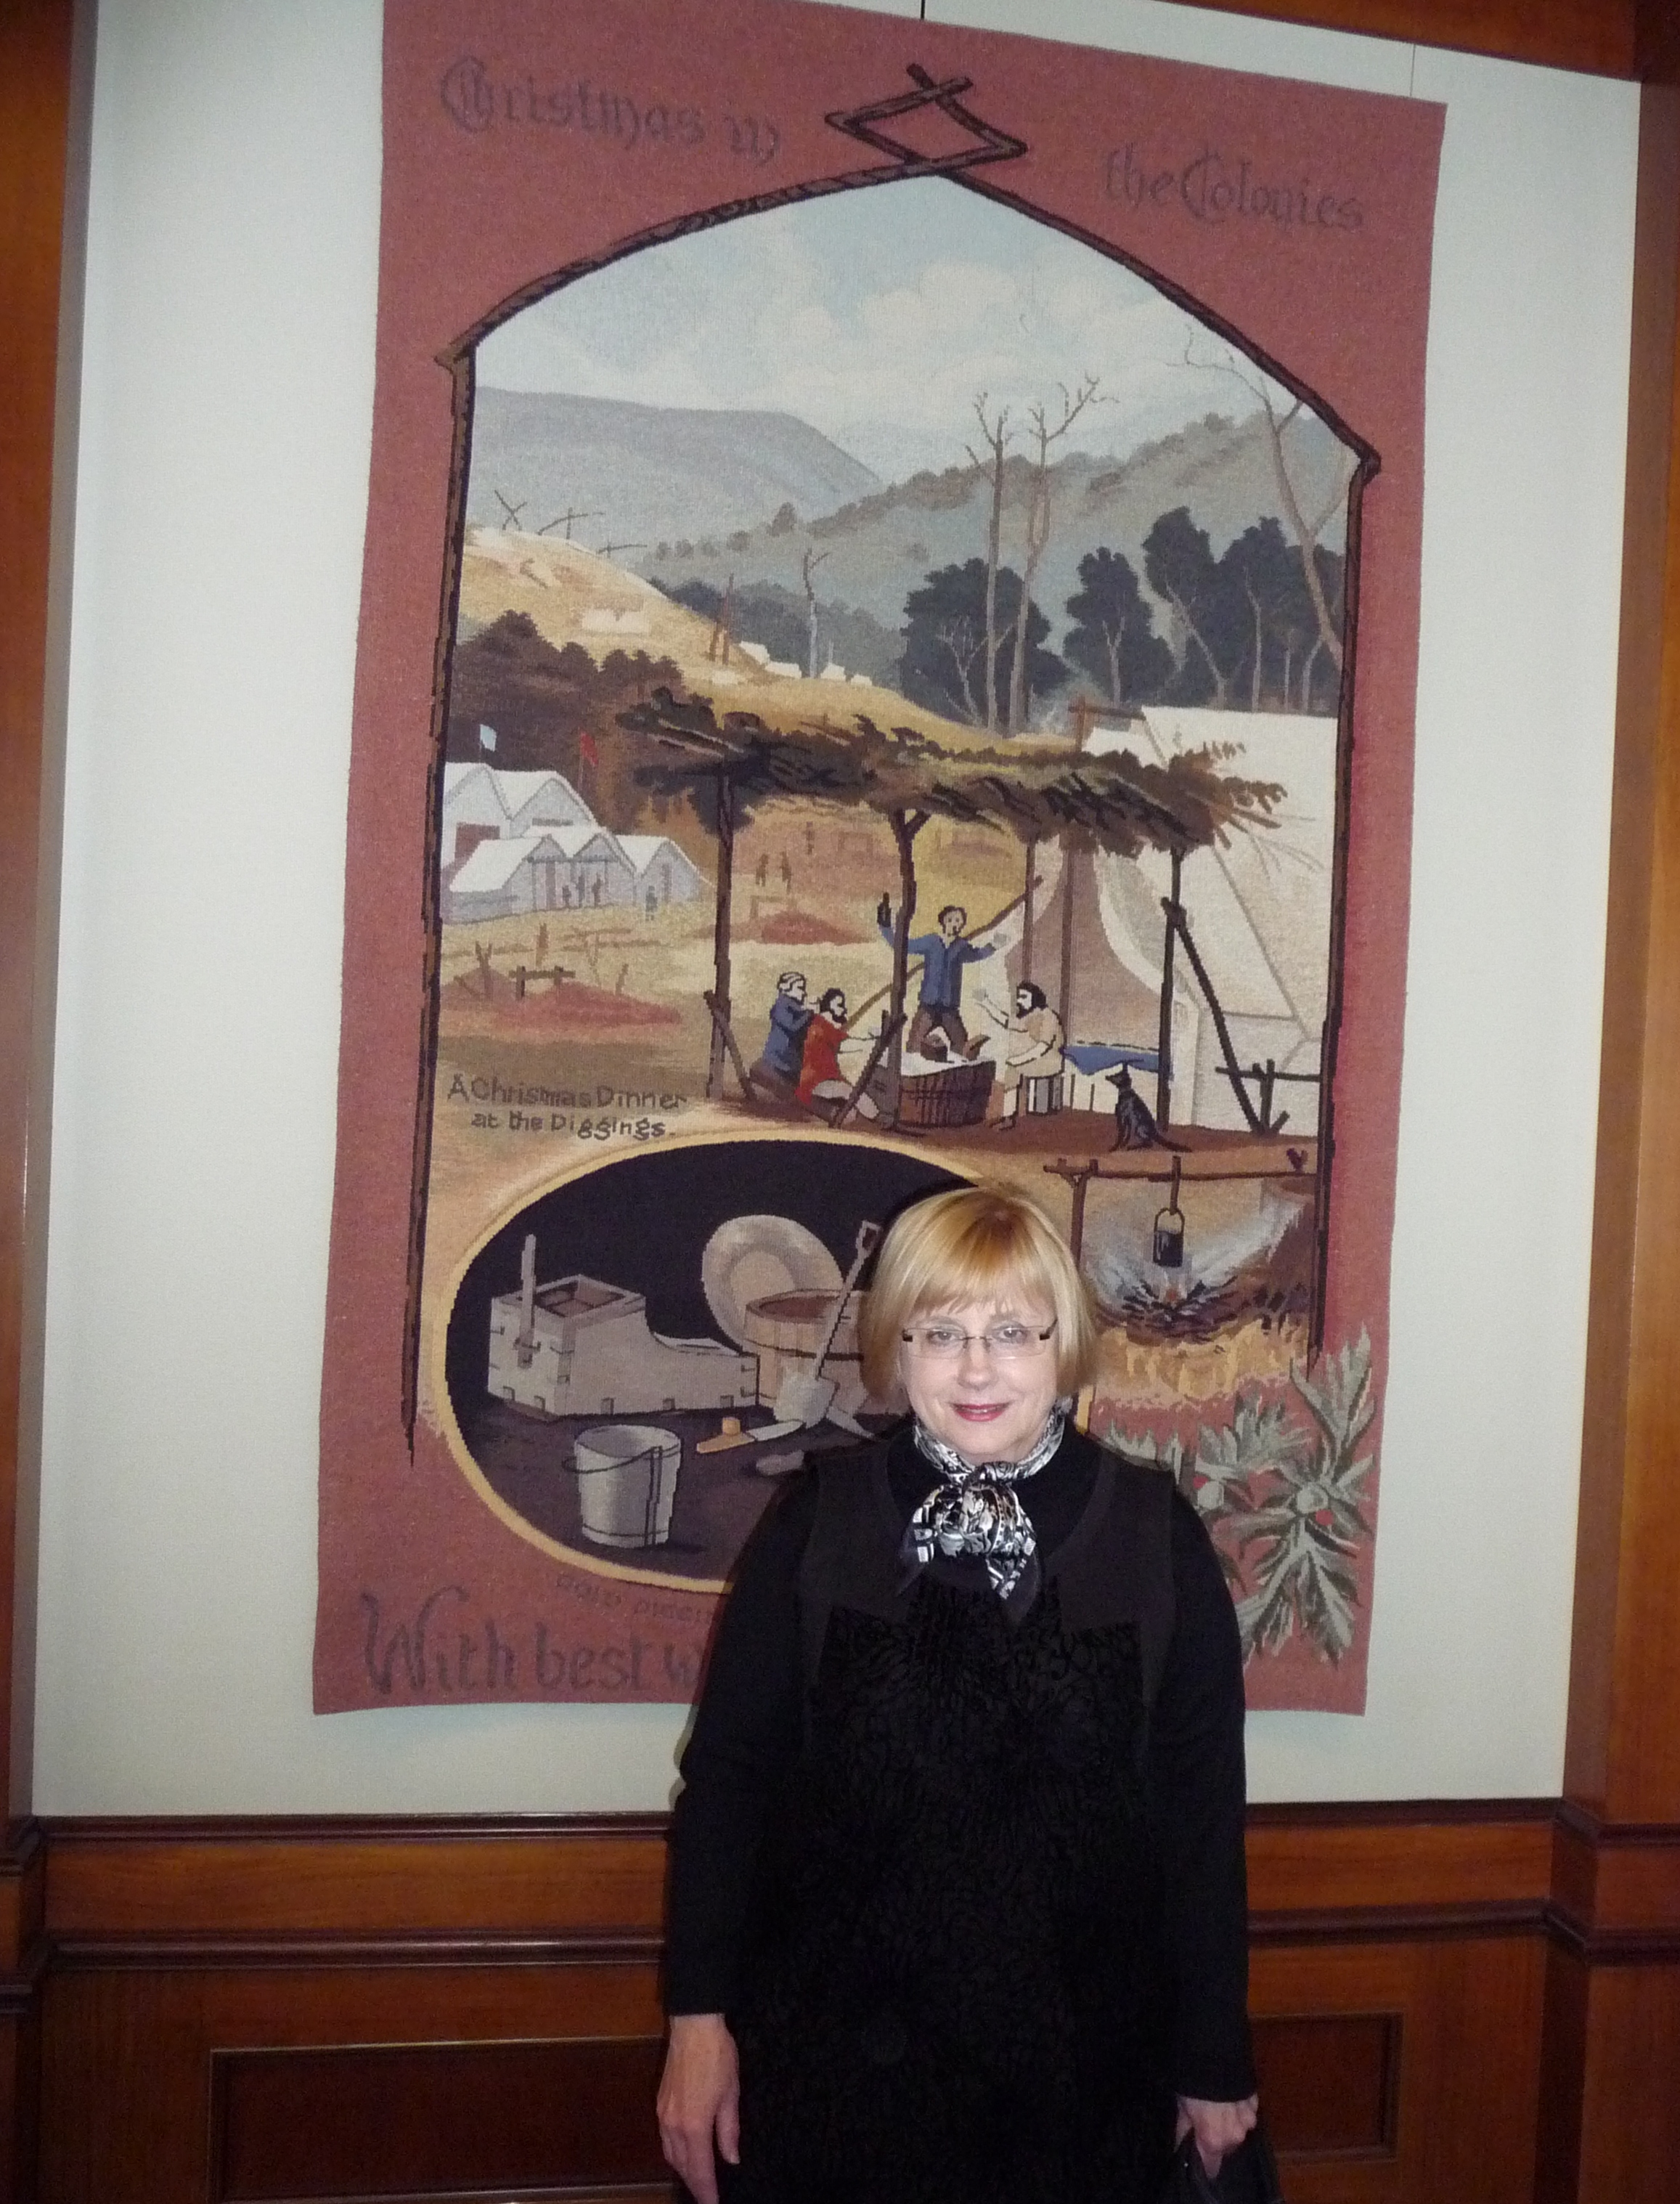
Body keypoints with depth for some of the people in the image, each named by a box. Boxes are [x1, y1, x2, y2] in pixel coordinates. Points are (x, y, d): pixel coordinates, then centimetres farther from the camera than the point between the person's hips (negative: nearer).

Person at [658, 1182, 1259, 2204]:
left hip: (1078, 2064, 0)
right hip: (834, 2058, 0)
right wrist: (699, 2016, -4)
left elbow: (1203, 1805, -2)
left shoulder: (1155, 1534, -6)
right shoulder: (817, 1520, -5)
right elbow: (729, 1768, -2)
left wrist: (1216, 2063, 2)